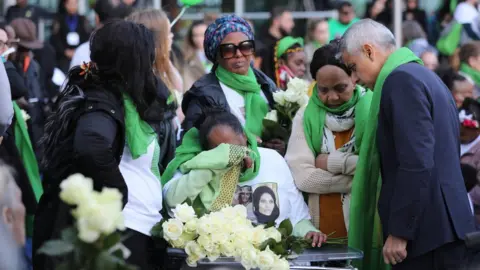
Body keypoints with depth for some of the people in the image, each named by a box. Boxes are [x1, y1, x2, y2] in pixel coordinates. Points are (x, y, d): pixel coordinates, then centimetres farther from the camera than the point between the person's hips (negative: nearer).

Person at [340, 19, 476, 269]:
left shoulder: (401, 80, -11)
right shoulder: (423, 76, 19)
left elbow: (416, 163, -20)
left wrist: (399, 232, -18)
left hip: (426, 230, -10)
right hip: (441, 227, 10)